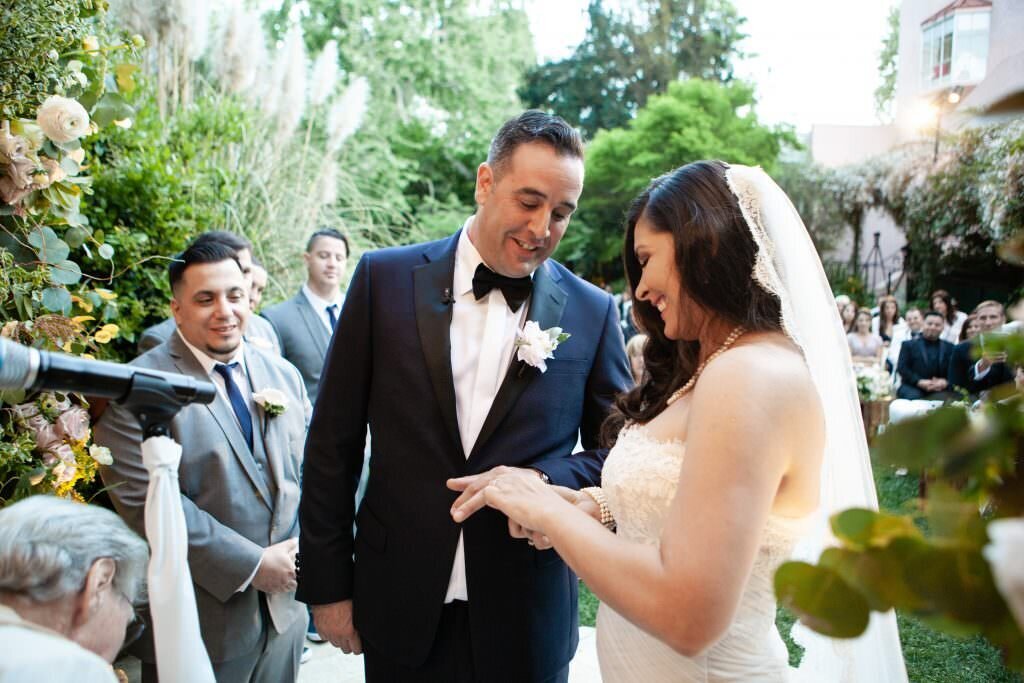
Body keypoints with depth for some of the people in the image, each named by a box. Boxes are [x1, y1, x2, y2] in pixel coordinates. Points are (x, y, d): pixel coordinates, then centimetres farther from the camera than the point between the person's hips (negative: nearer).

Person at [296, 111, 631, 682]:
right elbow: (334, 444, -1)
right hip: (400, 610, 0)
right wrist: (327, 584, 0)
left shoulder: (593, 312, -3)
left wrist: (544, 481, -16)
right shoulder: (386, 278, -4)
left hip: (528, 619, 1)